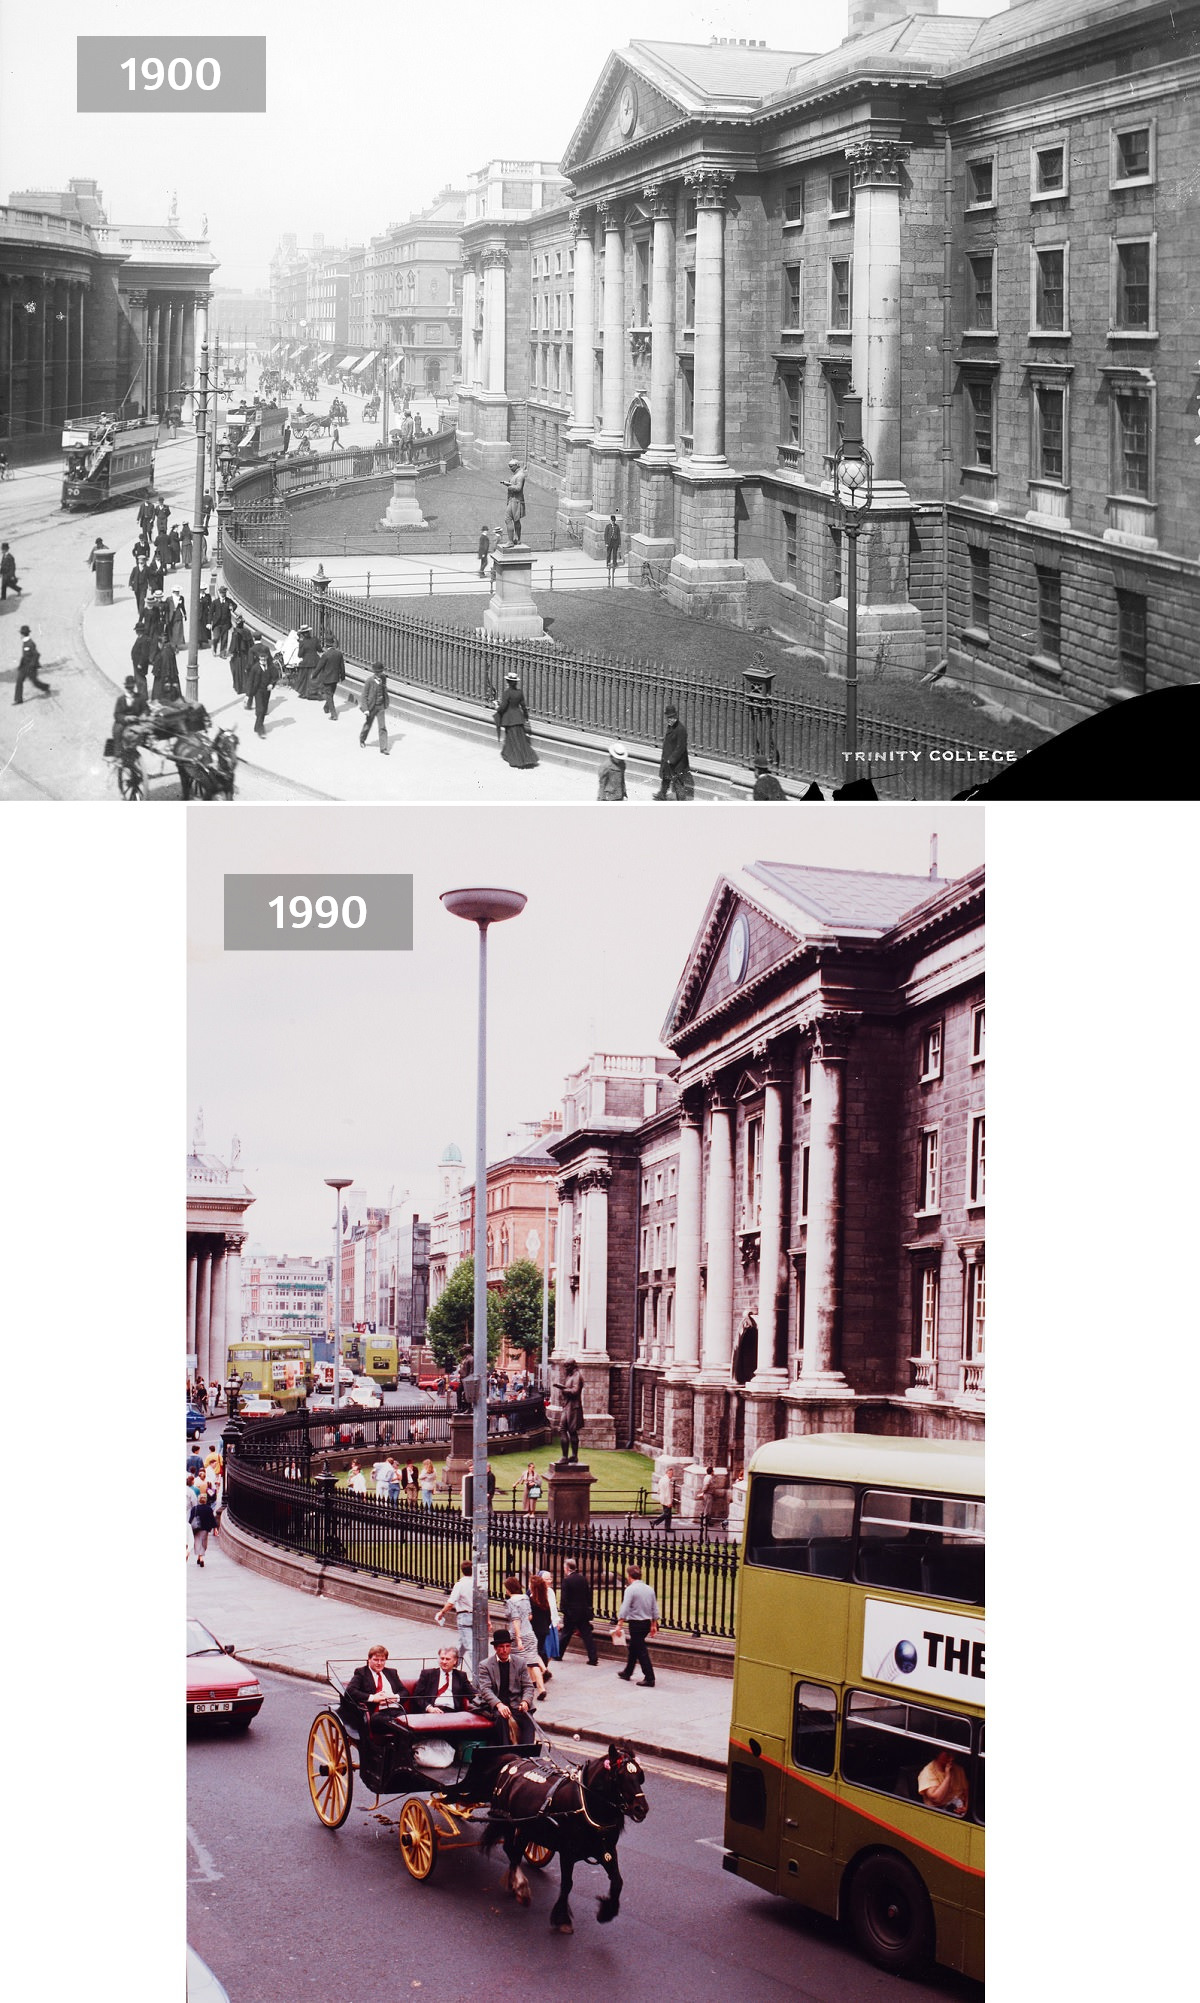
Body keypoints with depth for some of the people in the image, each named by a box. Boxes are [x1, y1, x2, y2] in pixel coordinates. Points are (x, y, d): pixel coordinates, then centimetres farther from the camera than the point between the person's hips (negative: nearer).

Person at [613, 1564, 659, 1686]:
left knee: (641, 1651, -4)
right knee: (633, 1647, 23)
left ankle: (649, 1679, -6)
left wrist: (619, 1625, -19)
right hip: (647, 1622, 8)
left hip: (635, 1623, -8)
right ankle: (627, 1673, 36)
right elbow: (655, 1609, 13)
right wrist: (653, 1625, 20)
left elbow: (624, 1609, -19)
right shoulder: (649, 1589, 9)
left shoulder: (630, 1589, -13)